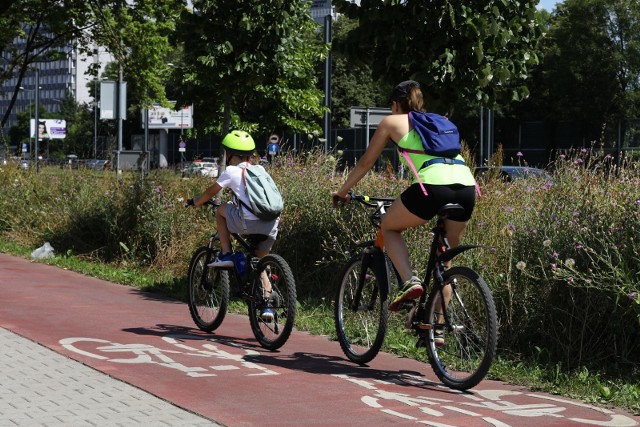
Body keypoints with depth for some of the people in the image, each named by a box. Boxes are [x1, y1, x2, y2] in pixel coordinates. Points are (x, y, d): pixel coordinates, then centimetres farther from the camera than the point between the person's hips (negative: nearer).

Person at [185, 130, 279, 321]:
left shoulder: (231, 171, 8)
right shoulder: (260, 170, 23)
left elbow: (210, 192, 16)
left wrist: (193, 202, 35)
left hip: (248, 223, -6)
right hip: (271, 224, 6)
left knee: (221, 210, 22)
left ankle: (226, 254, 14)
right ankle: (267, 304, 9)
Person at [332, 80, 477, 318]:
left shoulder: (392, 122, 19)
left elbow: (365, 163, 26)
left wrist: (342, 192, 40)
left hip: (433, 184, -5)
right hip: (467, 185, 5)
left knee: (389, 227, 21)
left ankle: (410, 281, -1)